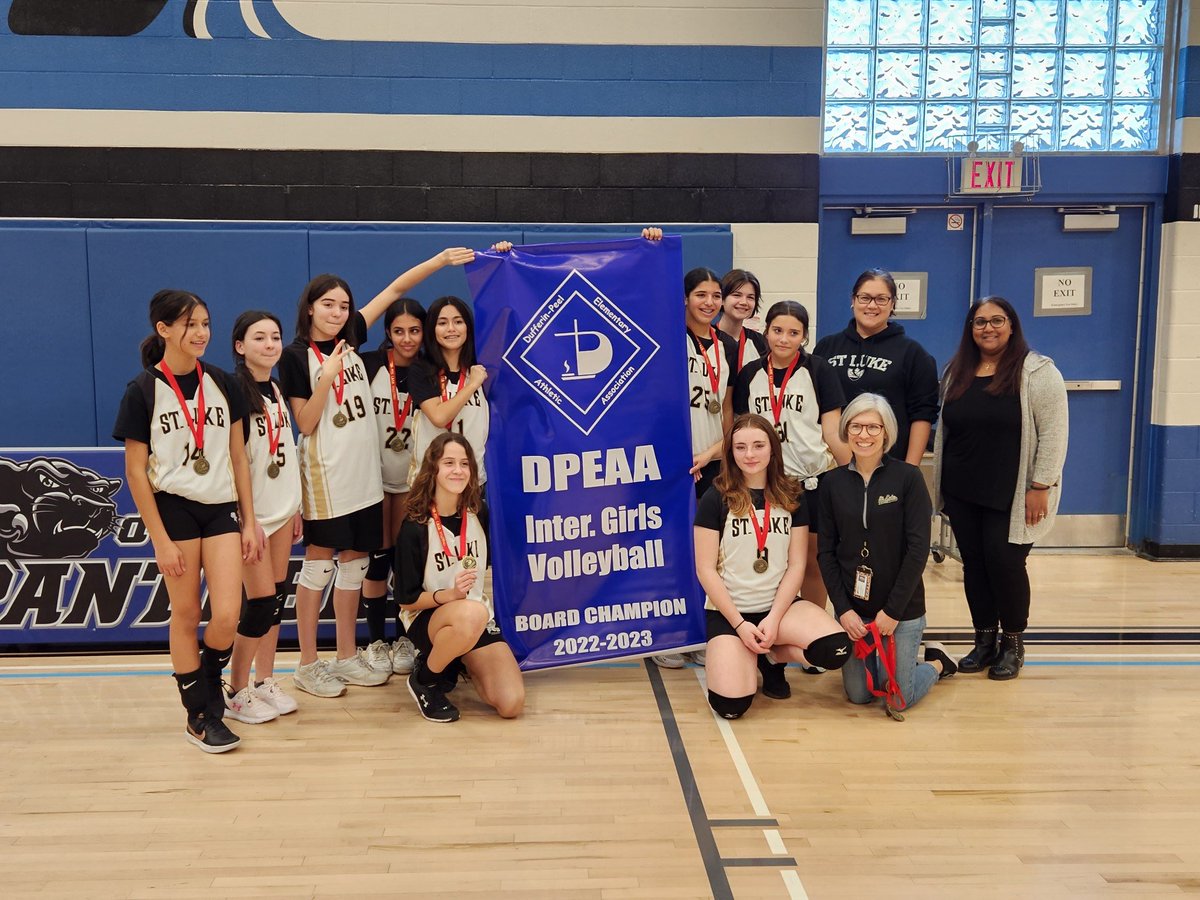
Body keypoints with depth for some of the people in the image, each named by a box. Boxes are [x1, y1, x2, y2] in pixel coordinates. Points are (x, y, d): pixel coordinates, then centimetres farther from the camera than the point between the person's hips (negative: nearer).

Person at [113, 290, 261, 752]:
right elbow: (135, 471, -6)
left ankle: (210, 684, 25)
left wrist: (250, 521, 6)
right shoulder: (142, 390, -6)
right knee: (185, 614, 5)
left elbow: (238, 457, 9)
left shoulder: (222, 383, 5)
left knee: (227, 616, -5)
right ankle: (199, 715, 20)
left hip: (222, 508, 3)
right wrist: (160, 539, -9)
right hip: (174, 509, -3)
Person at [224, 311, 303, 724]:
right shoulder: (235, 393, -13)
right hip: (252, 513, -7)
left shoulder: (277, 391, 11)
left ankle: (265, 682, 21)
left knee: (277, 598, 10)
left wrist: (295, 507, 15)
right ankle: (236, 694, 7)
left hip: (282, 510, 8)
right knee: (260, 603, -6)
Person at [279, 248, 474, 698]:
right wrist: (328, 376, -20)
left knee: (354, 562, 11)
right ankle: (308, 665, 11)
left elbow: (395, 289, 7)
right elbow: (305, 424, -11)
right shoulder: (296, 356, -7)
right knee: (319, 564, 1)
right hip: (325, 475, -6)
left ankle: (347, 658, 21)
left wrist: (441, 260, 0)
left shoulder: (350, 338, 8)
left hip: (363, 473, 6)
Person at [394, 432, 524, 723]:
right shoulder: (414, 527, -16)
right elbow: (406, 600, -11)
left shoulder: (479, 513, -2)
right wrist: (450, 594, -27)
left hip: (479, 614, 5)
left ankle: (457, 662, 17)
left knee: (512, 704, -14)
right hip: (427, 617, -5)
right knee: (472, 613, -42)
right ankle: (425, 680, -12)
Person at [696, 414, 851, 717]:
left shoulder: (792, 496, 2)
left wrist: (774, 618, -12)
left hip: (780, 604, 3)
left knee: (836, 649, -26)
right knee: (731, 705, -22)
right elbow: (706, 570, -7)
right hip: (728, 611, -3)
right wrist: (740, 624, -13)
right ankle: (749, 657, 13)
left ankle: (772, 656, 5)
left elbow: (797, 565, 1)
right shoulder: (716, 499, -6)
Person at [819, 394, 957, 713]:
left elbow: (919, 548, -12)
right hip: (852, 606, 3)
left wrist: (893, 610, -14)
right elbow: (827, 551, 0)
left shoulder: (908, 477, -9)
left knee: (900, 698, 0)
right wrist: (843, 609, -8)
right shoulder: (833, 482, -1)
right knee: (859, 694, 7)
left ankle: (936, 661, 30)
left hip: (901, 606, -3)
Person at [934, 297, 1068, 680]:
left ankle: (1013, 644, 14)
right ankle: (984, 641, 20)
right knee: (974, 565, 8)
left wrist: (1040, 486, -15)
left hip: (1010, 494, -5)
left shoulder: (1037, 372, -7)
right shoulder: (956, 372, 11)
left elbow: (1052, 433, -11)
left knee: (1005, 563, -5)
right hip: (962, 492, 5)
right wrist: (941, 481, 13)